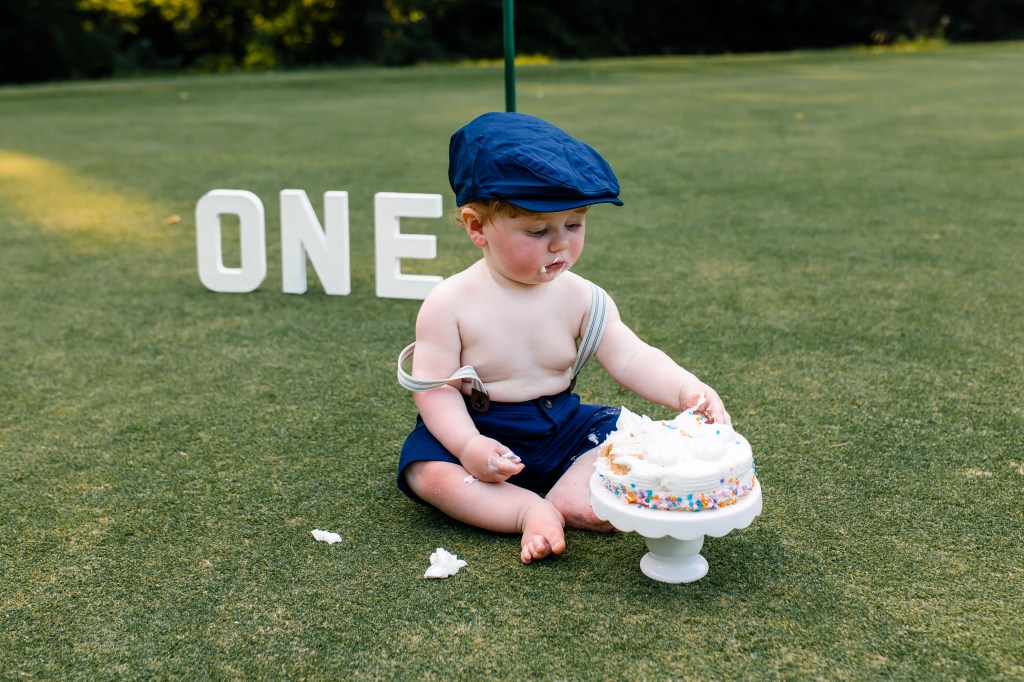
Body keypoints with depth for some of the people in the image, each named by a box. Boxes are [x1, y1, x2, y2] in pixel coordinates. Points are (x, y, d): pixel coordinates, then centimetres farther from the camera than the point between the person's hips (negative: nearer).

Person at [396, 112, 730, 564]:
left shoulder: (581, 298, -4)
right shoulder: (450, 304, -13)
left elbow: (631, 358, -11)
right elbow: (436, 388, -14)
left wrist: (686, 391, -30)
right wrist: (468, 446, -31)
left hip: (563, 429, 3)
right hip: (477, 431, -3)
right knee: (427, 471, -29)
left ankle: (570, 500, -30)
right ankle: (530, 510, -32)